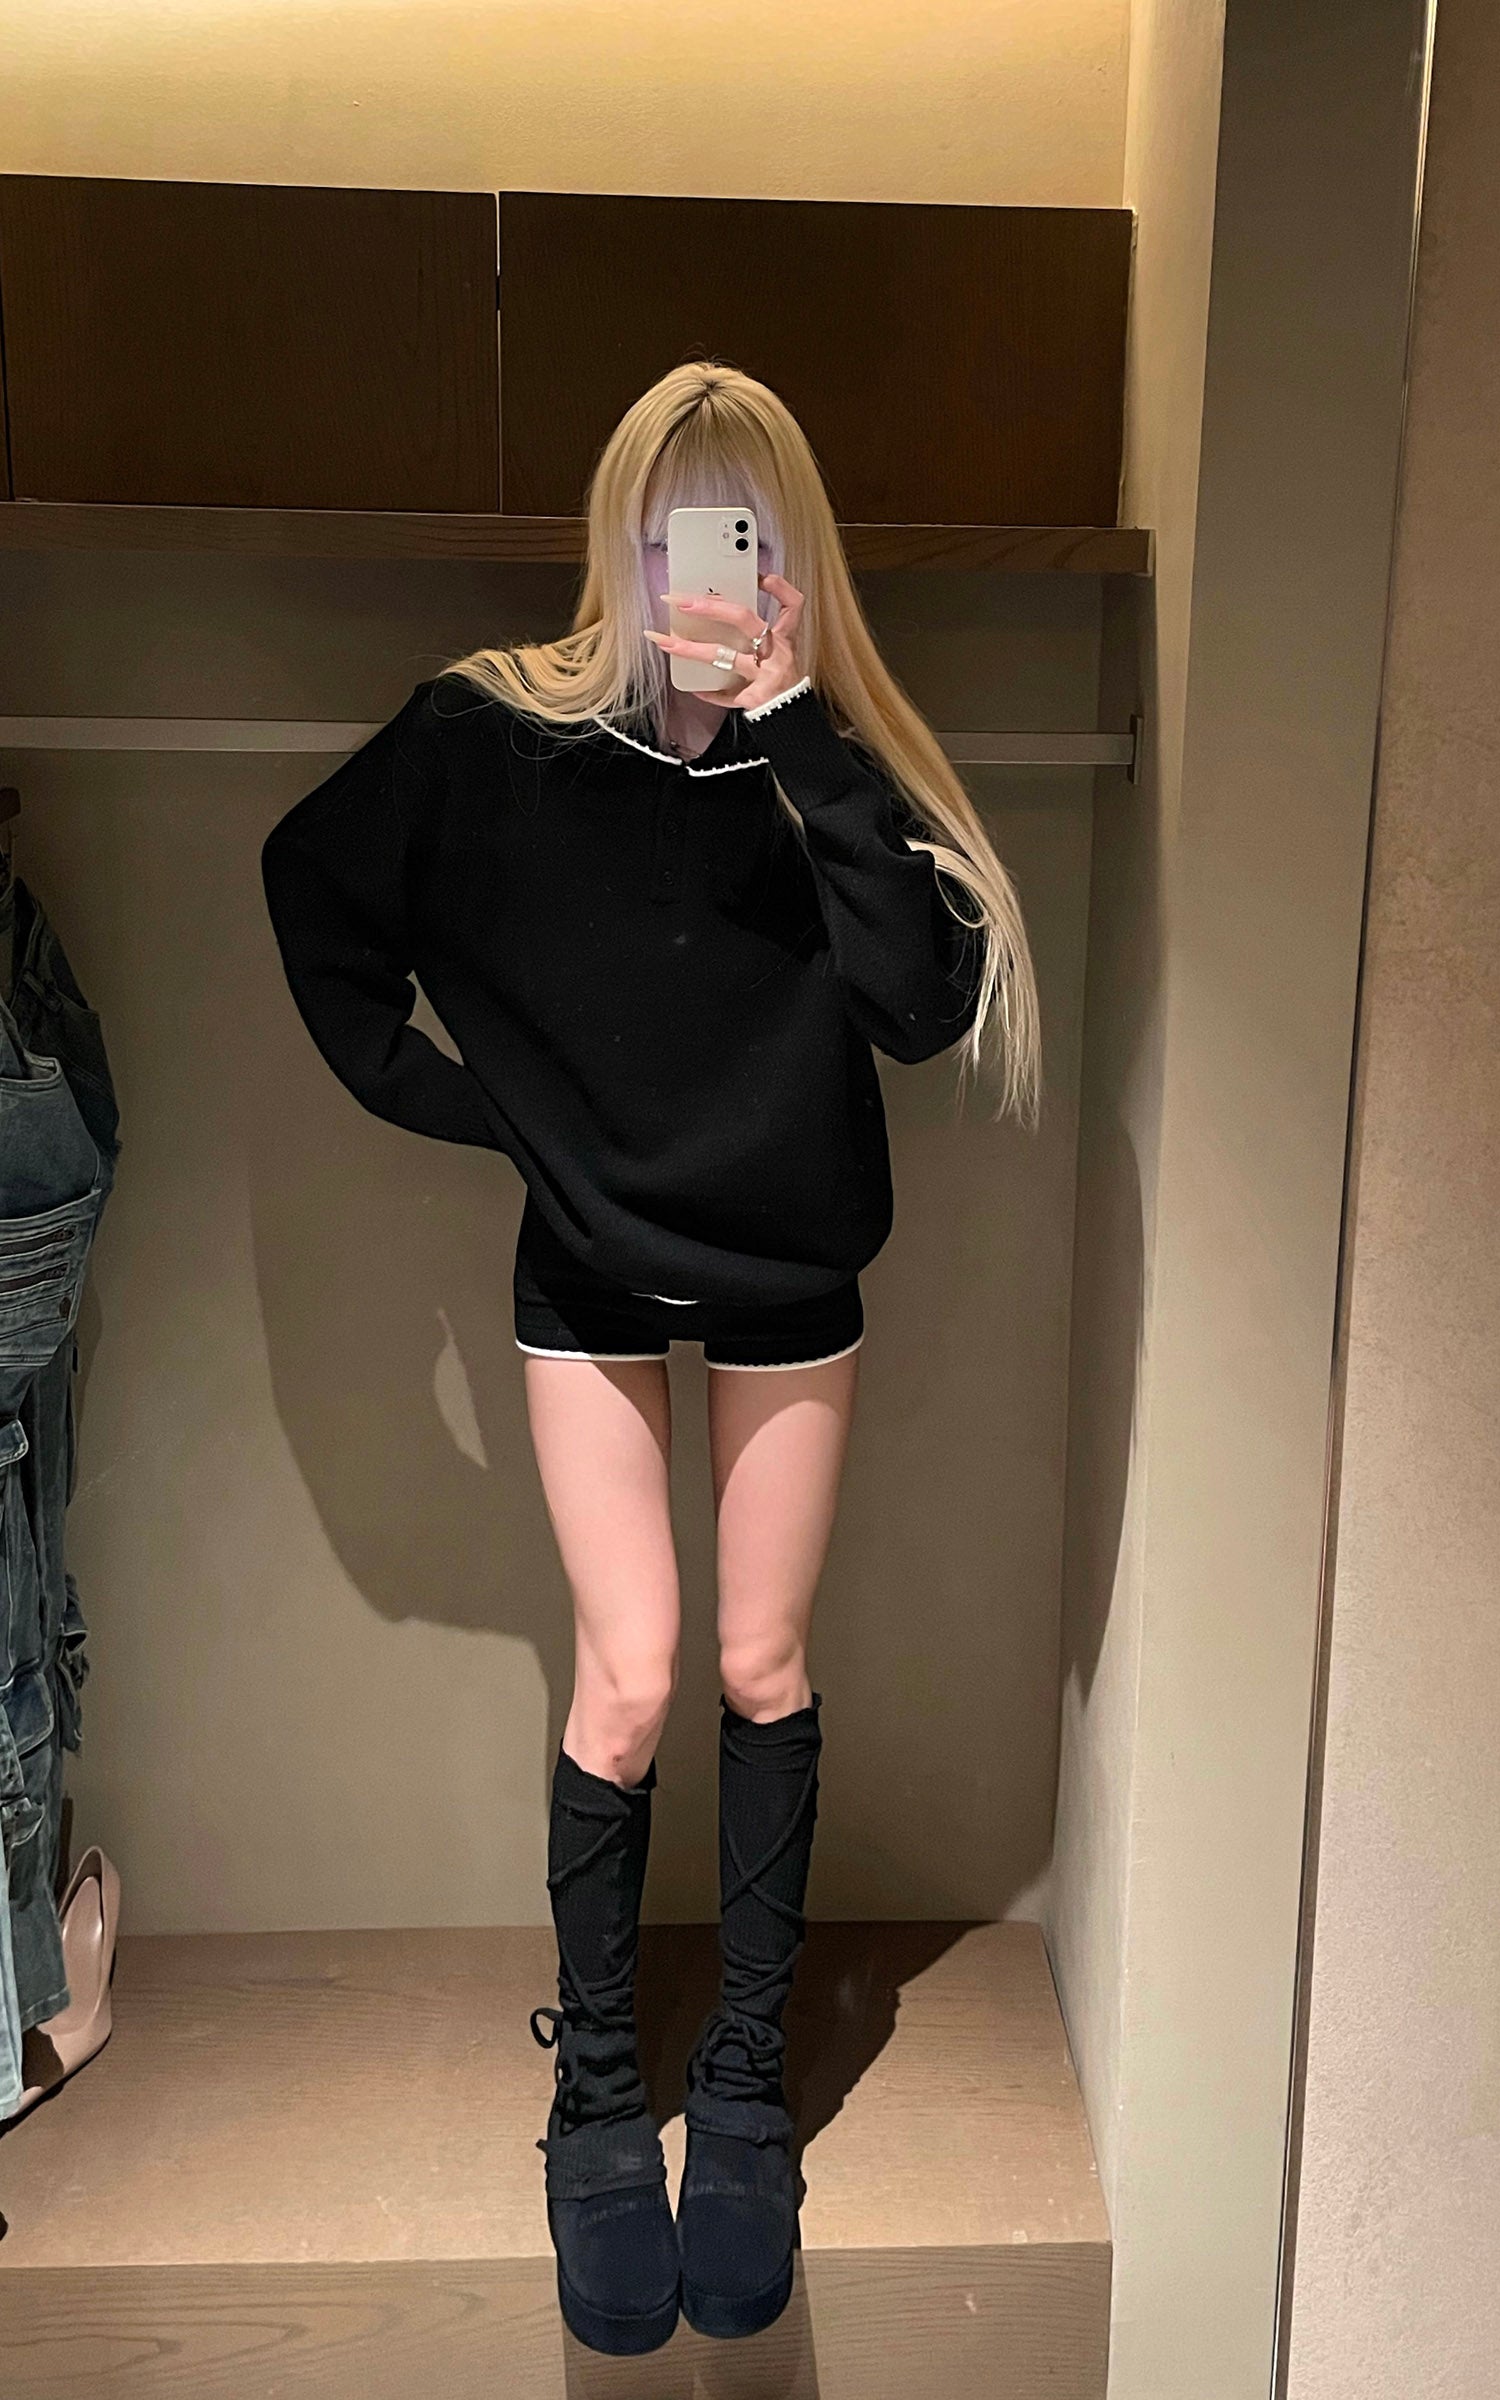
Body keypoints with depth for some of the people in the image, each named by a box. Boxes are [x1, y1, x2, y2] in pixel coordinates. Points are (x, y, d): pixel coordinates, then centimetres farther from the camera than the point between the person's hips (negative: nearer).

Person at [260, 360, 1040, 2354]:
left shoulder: (840, 751, -9)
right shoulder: (499, 733, -10)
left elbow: (928, 1004, -23)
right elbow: (315, 882, 6)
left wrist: (799, 745, -27)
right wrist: (430, 1085, -2)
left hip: (789, 1270, 1)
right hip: (592, 1265, -1)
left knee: (764, 1668, 7)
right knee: (630, 1679, -2)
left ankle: (749, 2062, 26)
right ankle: (598, 2080, 20)